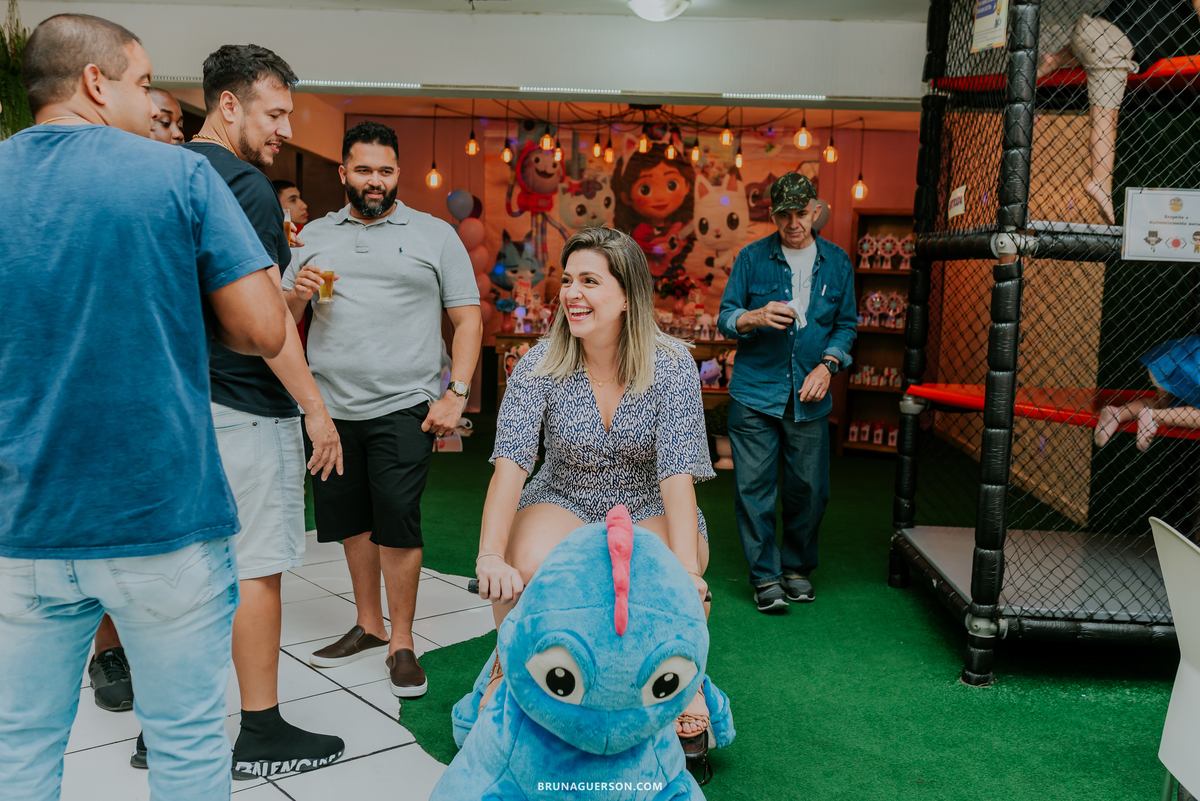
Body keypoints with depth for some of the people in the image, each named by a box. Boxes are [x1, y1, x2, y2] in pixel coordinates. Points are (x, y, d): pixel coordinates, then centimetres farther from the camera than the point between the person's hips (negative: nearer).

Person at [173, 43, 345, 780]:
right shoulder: (242, 183, -14)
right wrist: (315, 407, -15)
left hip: (181, 399, 9)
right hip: (243, 406, -9)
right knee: (257, 567, 1)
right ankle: (262, 734, 13)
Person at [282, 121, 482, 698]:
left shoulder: (434, 235, 4)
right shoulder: (316, 235, 14)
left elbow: (468, 319, 0)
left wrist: (456, 395, -10)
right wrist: (297, 293, -7)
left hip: (404, 407, -4)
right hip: (332, 406, 4)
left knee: (397, 524, -5)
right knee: (352, 520, 13)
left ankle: (402, 644, 9)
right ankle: (368, 627, 29)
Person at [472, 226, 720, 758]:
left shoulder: (672, 366, -14)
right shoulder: (540, 366, -11)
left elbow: (677, 474, -21)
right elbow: (510, 463, -20)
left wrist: (685, 572, -34)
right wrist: (490, 557, -34)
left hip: (650, 514, -1)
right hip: (563, 504, 1)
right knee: (530, 562, -31)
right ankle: (507, 669, -1)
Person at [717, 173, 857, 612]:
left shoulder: (837, 262, 9)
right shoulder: (752, 258, 2)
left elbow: (846, 325, 14)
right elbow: (726, 318, 3)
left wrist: (827, 365, -3)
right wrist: (756, 317, -18)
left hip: (809, 398, 2)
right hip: (755, 392, -2)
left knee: (810, 489, 5)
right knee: (754, 487, -2)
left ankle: (797, 567, 26)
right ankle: (766, 576, 11)